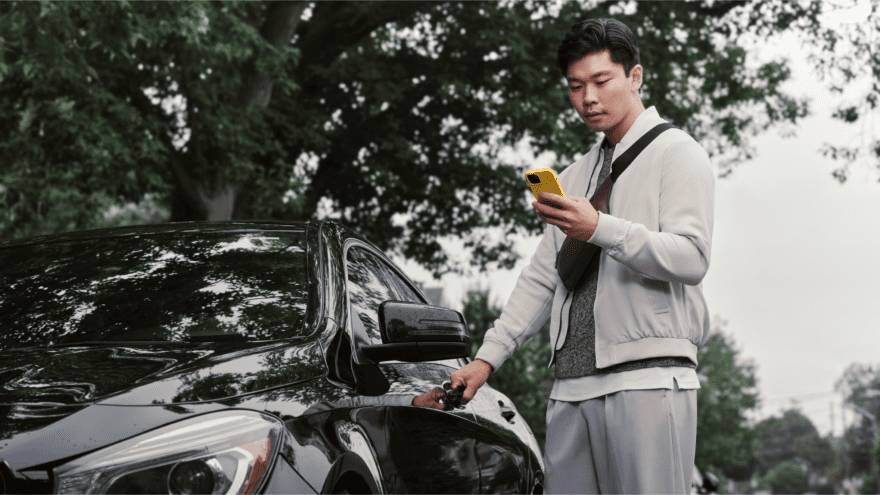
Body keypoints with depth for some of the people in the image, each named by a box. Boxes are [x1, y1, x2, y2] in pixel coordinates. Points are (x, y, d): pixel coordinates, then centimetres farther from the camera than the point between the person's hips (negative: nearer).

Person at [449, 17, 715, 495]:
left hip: (647, 378, -6)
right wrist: (487, 357, 14)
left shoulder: (677, 153, 4)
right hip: (571, 384, 6)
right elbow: (540, 279, 24)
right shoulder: (575, 175, 26)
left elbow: (691, 258, -11)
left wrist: (599, 230, -21)